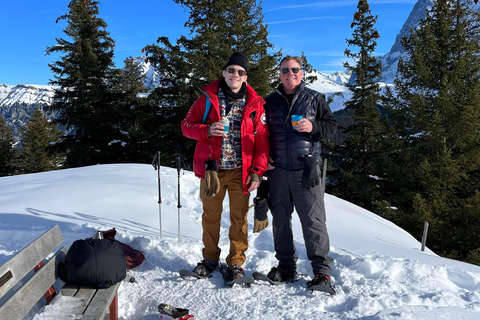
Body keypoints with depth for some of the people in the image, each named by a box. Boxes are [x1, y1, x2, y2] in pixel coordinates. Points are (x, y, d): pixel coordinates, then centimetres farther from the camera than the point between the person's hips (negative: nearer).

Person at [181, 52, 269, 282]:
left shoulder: (254, 104, 2)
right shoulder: (208, 98, 3)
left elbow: (262, 140, 0)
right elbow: (187, 125, 4)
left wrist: (257, 172, -7)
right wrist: (207, 130, -17)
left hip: (240, 171, -1)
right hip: (212, 168, 1)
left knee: (239, 218, 5)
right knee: (211, 215, 12)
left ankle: (236, 263, 20)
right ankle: (210, 259, 29)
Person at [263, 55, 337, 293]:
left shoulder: (315, 98, 8)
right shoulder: (269, 102, 14)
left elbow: (332, 126, 6)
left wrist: (313, 127, -14)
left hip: (305, 168, -3)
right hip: (277, 169, 3)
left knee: (313, 220, -3)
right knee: (280, 220, 9)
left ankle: (322, 271, 9)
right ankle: (286, 267, 23)